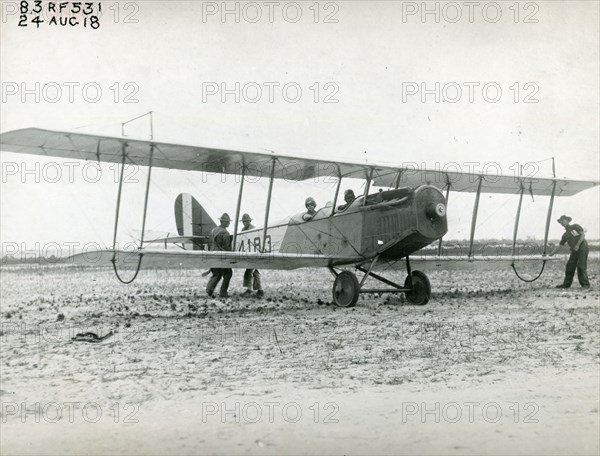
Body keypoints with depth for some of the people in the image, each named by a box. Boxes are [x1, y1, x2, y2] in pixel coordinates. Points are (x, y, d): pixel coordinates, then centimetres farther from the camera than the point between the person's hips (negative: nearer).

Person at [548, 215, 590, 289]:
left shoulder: (575, 226, 2)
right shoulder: (565, 235, 18)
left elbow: (583, 234, -7)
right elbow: (559, 246, 19)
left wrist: (577, 245, -18)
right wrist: (550, 254, 13)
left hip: (582, 249, -7)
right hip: (574, 251, 7)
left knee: (581, 267, -12)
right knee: (569, 267, 2)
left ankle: (585, 284, -6)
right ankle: (566, 284, 8)